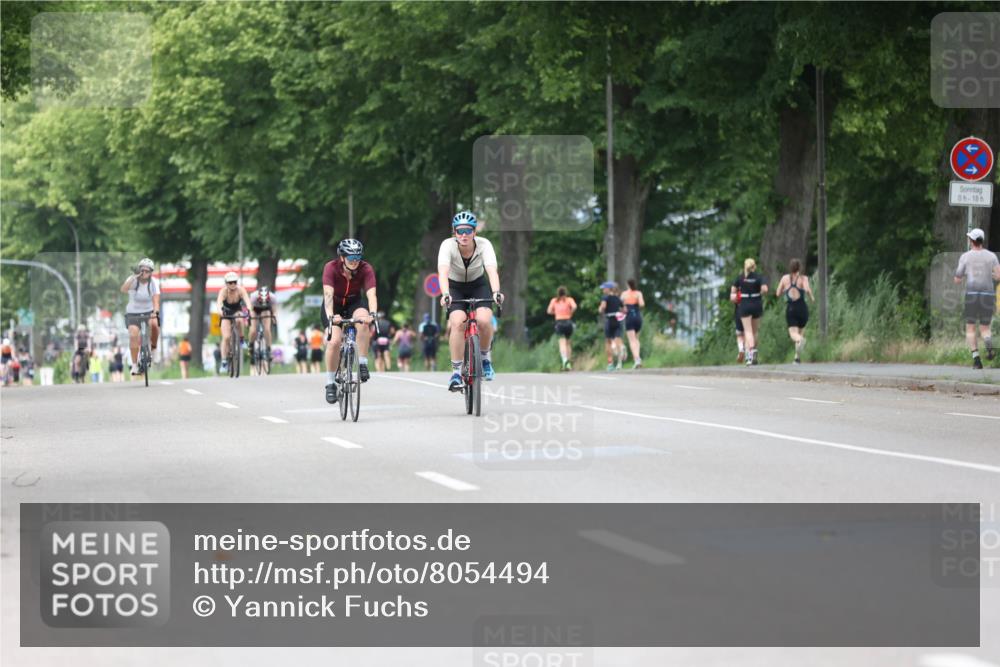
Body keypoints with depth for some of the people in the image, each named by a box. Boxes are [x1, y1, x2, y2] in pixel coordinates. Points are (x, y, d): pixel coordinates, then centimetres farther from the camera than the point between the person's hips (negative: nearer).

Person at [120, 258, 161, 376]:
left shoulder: (153, 282, -10)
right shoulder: (133, 280, -13)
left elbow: (156, 299, -22)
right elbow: (124, 290, -35)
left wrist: (155, 312, -41)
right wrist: (134, 277, -45)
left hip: (148, 312, 1)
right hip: (133, 313, -1)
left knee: (154, 323, -31)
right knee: (133, 335, -21)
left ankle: (153, 347, -5)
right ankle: (134, 365, -12)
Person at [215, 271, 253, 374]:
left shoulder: (241, 290, -24)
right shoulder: (223, 291, -26)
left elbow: (247, 300, -39)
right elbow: (219, 302, -41)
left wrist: (249, 310, -58)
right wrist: (220, 311, -62)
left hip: (238, 311, 0)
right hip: (226, 314, 0)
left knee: (239, 320, -37)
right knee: (226, 337, -16)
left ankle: (242, 340, -14)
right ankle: (224, 362, -10)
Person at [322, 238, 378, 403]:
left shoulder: (366, 269, -24)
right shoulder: (331, 268, -28)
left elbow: (371, 294, -35)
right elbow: (328, 294, -38)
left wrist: (372, 314, -54)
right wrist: (331, 316, -55)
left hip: (355, 302, 1)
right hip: (335, 306, -1)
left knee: (363, 321, -33)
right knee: (335, 341, -20)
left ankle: (362, 364, -21)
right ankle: (330, 383, -3)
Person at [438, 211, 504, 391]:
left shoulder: (483, 245, -24)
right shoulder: (448, 245, -26)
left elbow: (492, 270, -38)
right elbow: (443, 272, -40)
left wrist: (496, 292, -56)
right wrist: (445, 294, -58)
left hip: (478, 285, 1)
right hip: (455, 287, -1)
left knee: (484, 320, -26)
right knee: (457, 322, -26)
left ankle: (485, 356, 3)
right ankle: (456, 372, -15)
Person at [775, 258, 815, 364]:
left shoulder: (784, 278, 7)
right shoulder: (803, 278, 0)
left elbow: (778, 294, 9)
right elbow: (807, 290, -18)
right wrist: (812, 297, 3)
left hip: (790, 308, 0)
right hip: (802, 307, 0)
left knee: (793, 333, -9)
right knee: (801, 331, 18)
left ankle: (800, 339, -46)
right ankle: (798, 356, 9)